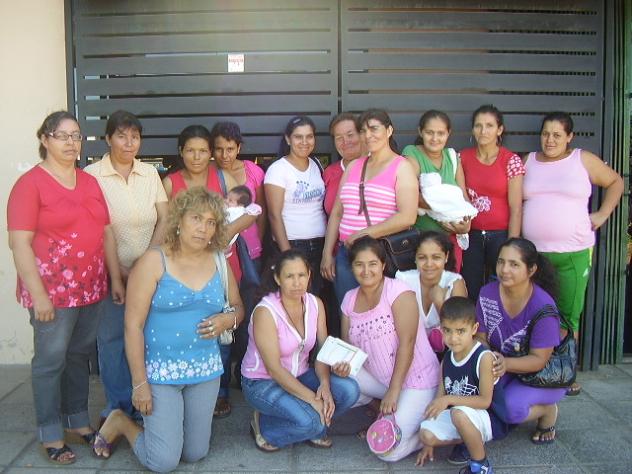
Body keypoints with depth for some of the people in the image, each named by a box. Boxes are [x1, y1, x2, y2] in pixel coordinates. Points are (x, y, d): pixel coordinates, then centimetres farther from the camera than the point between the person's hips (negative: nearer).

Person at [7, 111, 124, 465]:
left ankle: (78, 420, 30)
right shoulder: (30, 183, -8)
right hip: (53, 291, -6)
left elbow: (107, 233, 14)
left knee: (81, 356, 15)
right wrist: (38, 295, -16)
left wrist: (116, 279, 11)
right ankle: (51, 436, 17)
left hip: (91, 288, 6)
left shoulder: (90, 182, 11)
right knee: (51, 362, 4)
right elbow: (20, 243, -12)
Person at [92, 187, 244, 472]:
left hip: (206, 371, 5)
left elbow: (238, 306, 17)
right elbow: (133, 325, -12)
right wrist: (139, 383, -13)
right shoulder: (154, 261, -11)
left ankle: (162, 425, 41)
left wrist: (228, 319, -8)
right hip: (160, 371, -5)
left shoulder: (219, 262, 3)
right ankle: (120, 422, 24)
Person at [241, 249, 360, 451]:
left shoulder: (315, 304, -4)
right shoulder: (265, 311, -23)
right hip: (262, 382, -6)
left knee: (349, 390, -19)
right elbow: (274, 368, -24)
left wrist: (325, 385, -24)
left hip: (300, 375, 6)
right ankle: (264, 426, -1)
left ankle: (313, 427, 5)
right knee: (310, 421, -30)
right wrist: (313, 399, -27)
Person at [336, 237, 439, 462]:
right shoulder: (349, 299, 3)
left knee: (388, 450, -17)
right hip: (378, 379, 6)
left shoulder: (399, 292, -15)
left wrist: (393, 391, -21)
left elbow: (407, 344, -19)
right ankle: (384, 415, 5)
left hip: (415, 380, -6)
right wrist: (343, 363, -20)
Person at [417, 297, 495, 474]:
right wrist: (429, 443, 3)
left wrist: (449, 399, -23)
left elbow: (485, 400, -19)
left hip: (483, 419, -6)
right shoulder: (447, 359, 1)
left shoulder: (484, 357, -18)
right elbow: (440, 397, 2)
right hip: (454, 417, 6)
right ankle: (467, 441, 8)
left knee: (458, 413, -36)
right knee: (425, 434, -18)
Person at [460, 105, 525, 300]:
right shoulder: (463, 157, 5)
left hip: (500, 235, -3)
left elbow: (516, 209, -7)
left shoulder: (511, 160, -5)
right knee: (470, 293, 4)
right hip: (471, 235, 3)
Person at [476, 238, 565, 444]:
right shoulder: (487, 293, -11)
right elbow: (481, 337, -4)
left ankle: (547, 410, 4)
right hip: (503, 368, 4)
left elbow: (539, 360, -22)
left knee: (511, 407, -31)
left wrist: (505, 363, -40)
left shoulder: (543, 306, -25)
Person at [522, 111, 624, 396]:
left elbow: (616, 182, 16)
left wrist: (603, 214, 5)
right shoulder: (528, 162, 10)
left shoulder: (583, 160, 5)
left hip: (574, 253, -1)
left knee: (569, 314, 2)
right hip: (533, 252, 2)